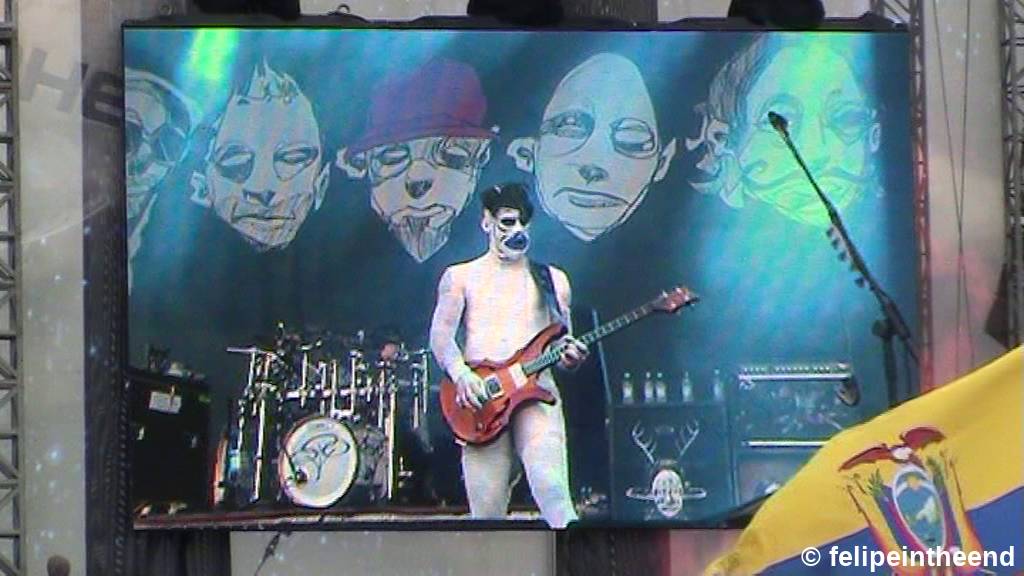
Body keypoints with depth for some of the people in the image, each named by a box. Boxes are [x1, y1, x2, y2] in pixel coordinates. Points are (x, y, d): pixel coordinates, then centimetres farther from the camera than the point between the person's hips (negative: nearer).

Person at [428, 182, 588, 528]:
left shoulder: (553, 280, 20)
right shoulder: (461, 276, 15)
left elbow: (564, 342, 20)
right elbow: (441, 335, 5)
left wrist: (570, 356, -4)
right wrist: (461, 374, -14)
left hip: (535, 392, 0)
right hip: (479, 399, 0)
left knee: (552, 489, -22)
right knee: (486, 511, -5)